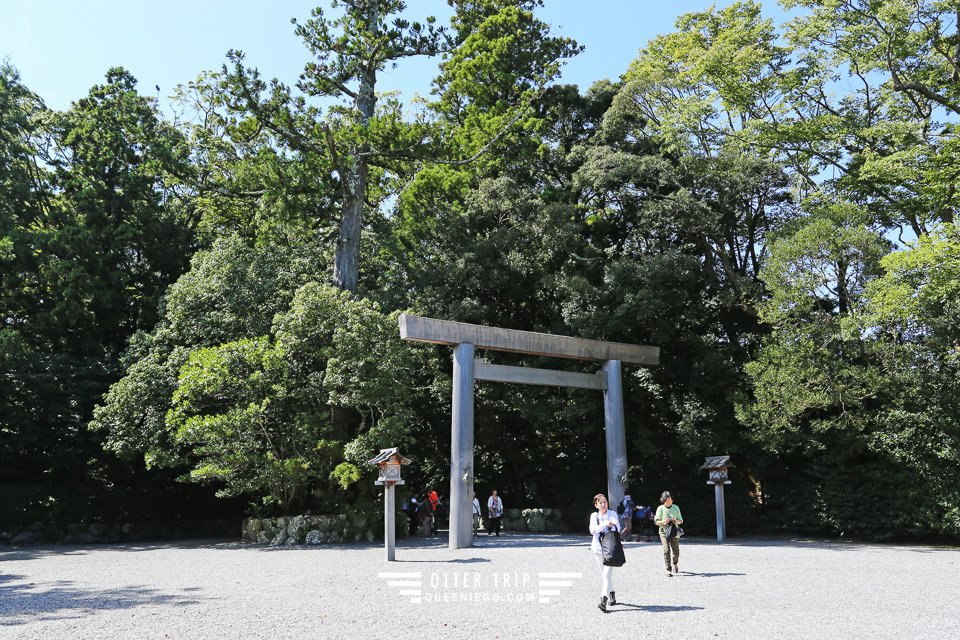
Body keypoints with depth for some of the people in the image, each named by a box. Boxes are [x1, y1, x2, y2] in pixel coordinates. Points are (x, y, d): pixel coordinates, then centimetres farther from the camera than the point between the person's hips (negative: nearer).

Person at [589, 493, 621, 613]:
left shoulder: (613, 514, 0)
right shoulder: (594, 516, 7)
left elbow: (617, 529, -5)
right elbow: (592, 530, -7)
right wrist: (605, 525, -18)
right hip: (598, 547, 4)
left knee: (607, 574, -14)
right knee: (604, 574, 13)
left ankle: (604, 600, -20)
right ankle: (612, 595, 30)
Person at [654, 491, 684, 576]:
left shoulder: (676, 508, 4)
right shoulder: (660, 508, -2)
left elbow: (681, 521, 8)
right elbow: (656, 522, -1)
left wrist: (676, 521, -14)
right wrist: (663, 522, -20)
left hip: (674, 532, 3)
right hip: (664, 532, -3)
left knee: (676, 550, 9)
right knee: (666, 550, -15)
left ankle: (675, 564, 39)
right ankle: (668, 570, -11)